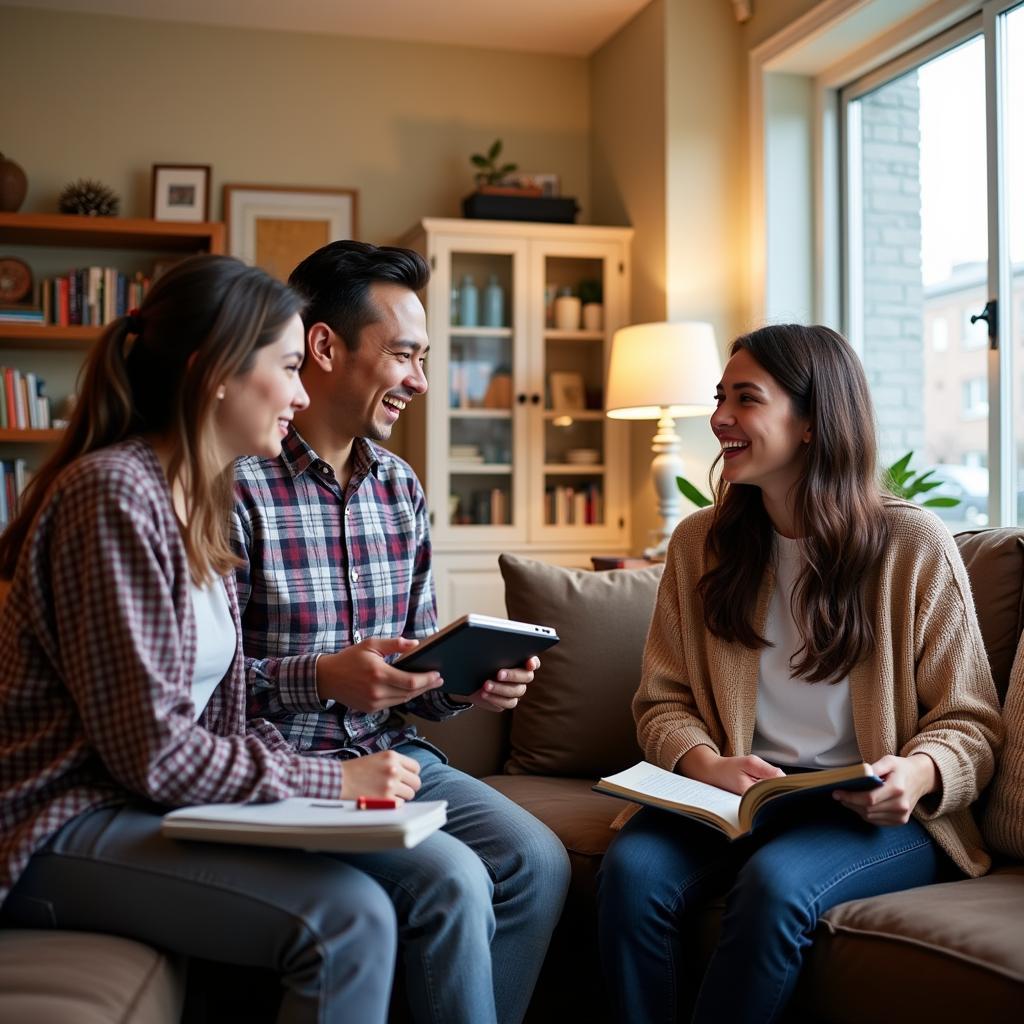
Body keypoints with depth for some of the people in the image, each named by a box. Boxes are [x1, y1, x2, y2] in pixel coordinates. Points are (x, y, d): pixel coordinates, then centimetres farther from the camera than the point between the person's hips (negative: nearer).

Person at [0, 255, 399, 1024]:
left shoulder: (201, 501, 11)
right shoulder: (115, 492, -18)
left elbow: (214, 712, 10)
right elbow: (150, 752, -20)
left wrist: (299, 768, -7)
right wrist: (327, 780, -13)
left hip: (151, 805, 8)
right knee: (348, 920, -26)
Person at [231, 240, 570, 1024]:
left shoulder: (402, 487, 10)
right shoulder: (235, 484, -13)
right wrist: (321, 677, -26)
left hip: (392, 754, 7)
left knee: (538, 860, -12)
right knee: (451, 880, -25)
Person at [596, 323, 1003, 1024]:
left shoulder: (914, 545, -3)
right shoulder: (699, 544, 7)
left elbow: (969, 722, 0)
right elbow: (664, 702, 8)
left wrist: (918, 773, -22)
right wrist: (704, 763, -13)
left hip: (875, 815, -2)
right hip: (737, 799, 3)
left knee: (775, 883, -33)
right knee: (633, 868, -27)